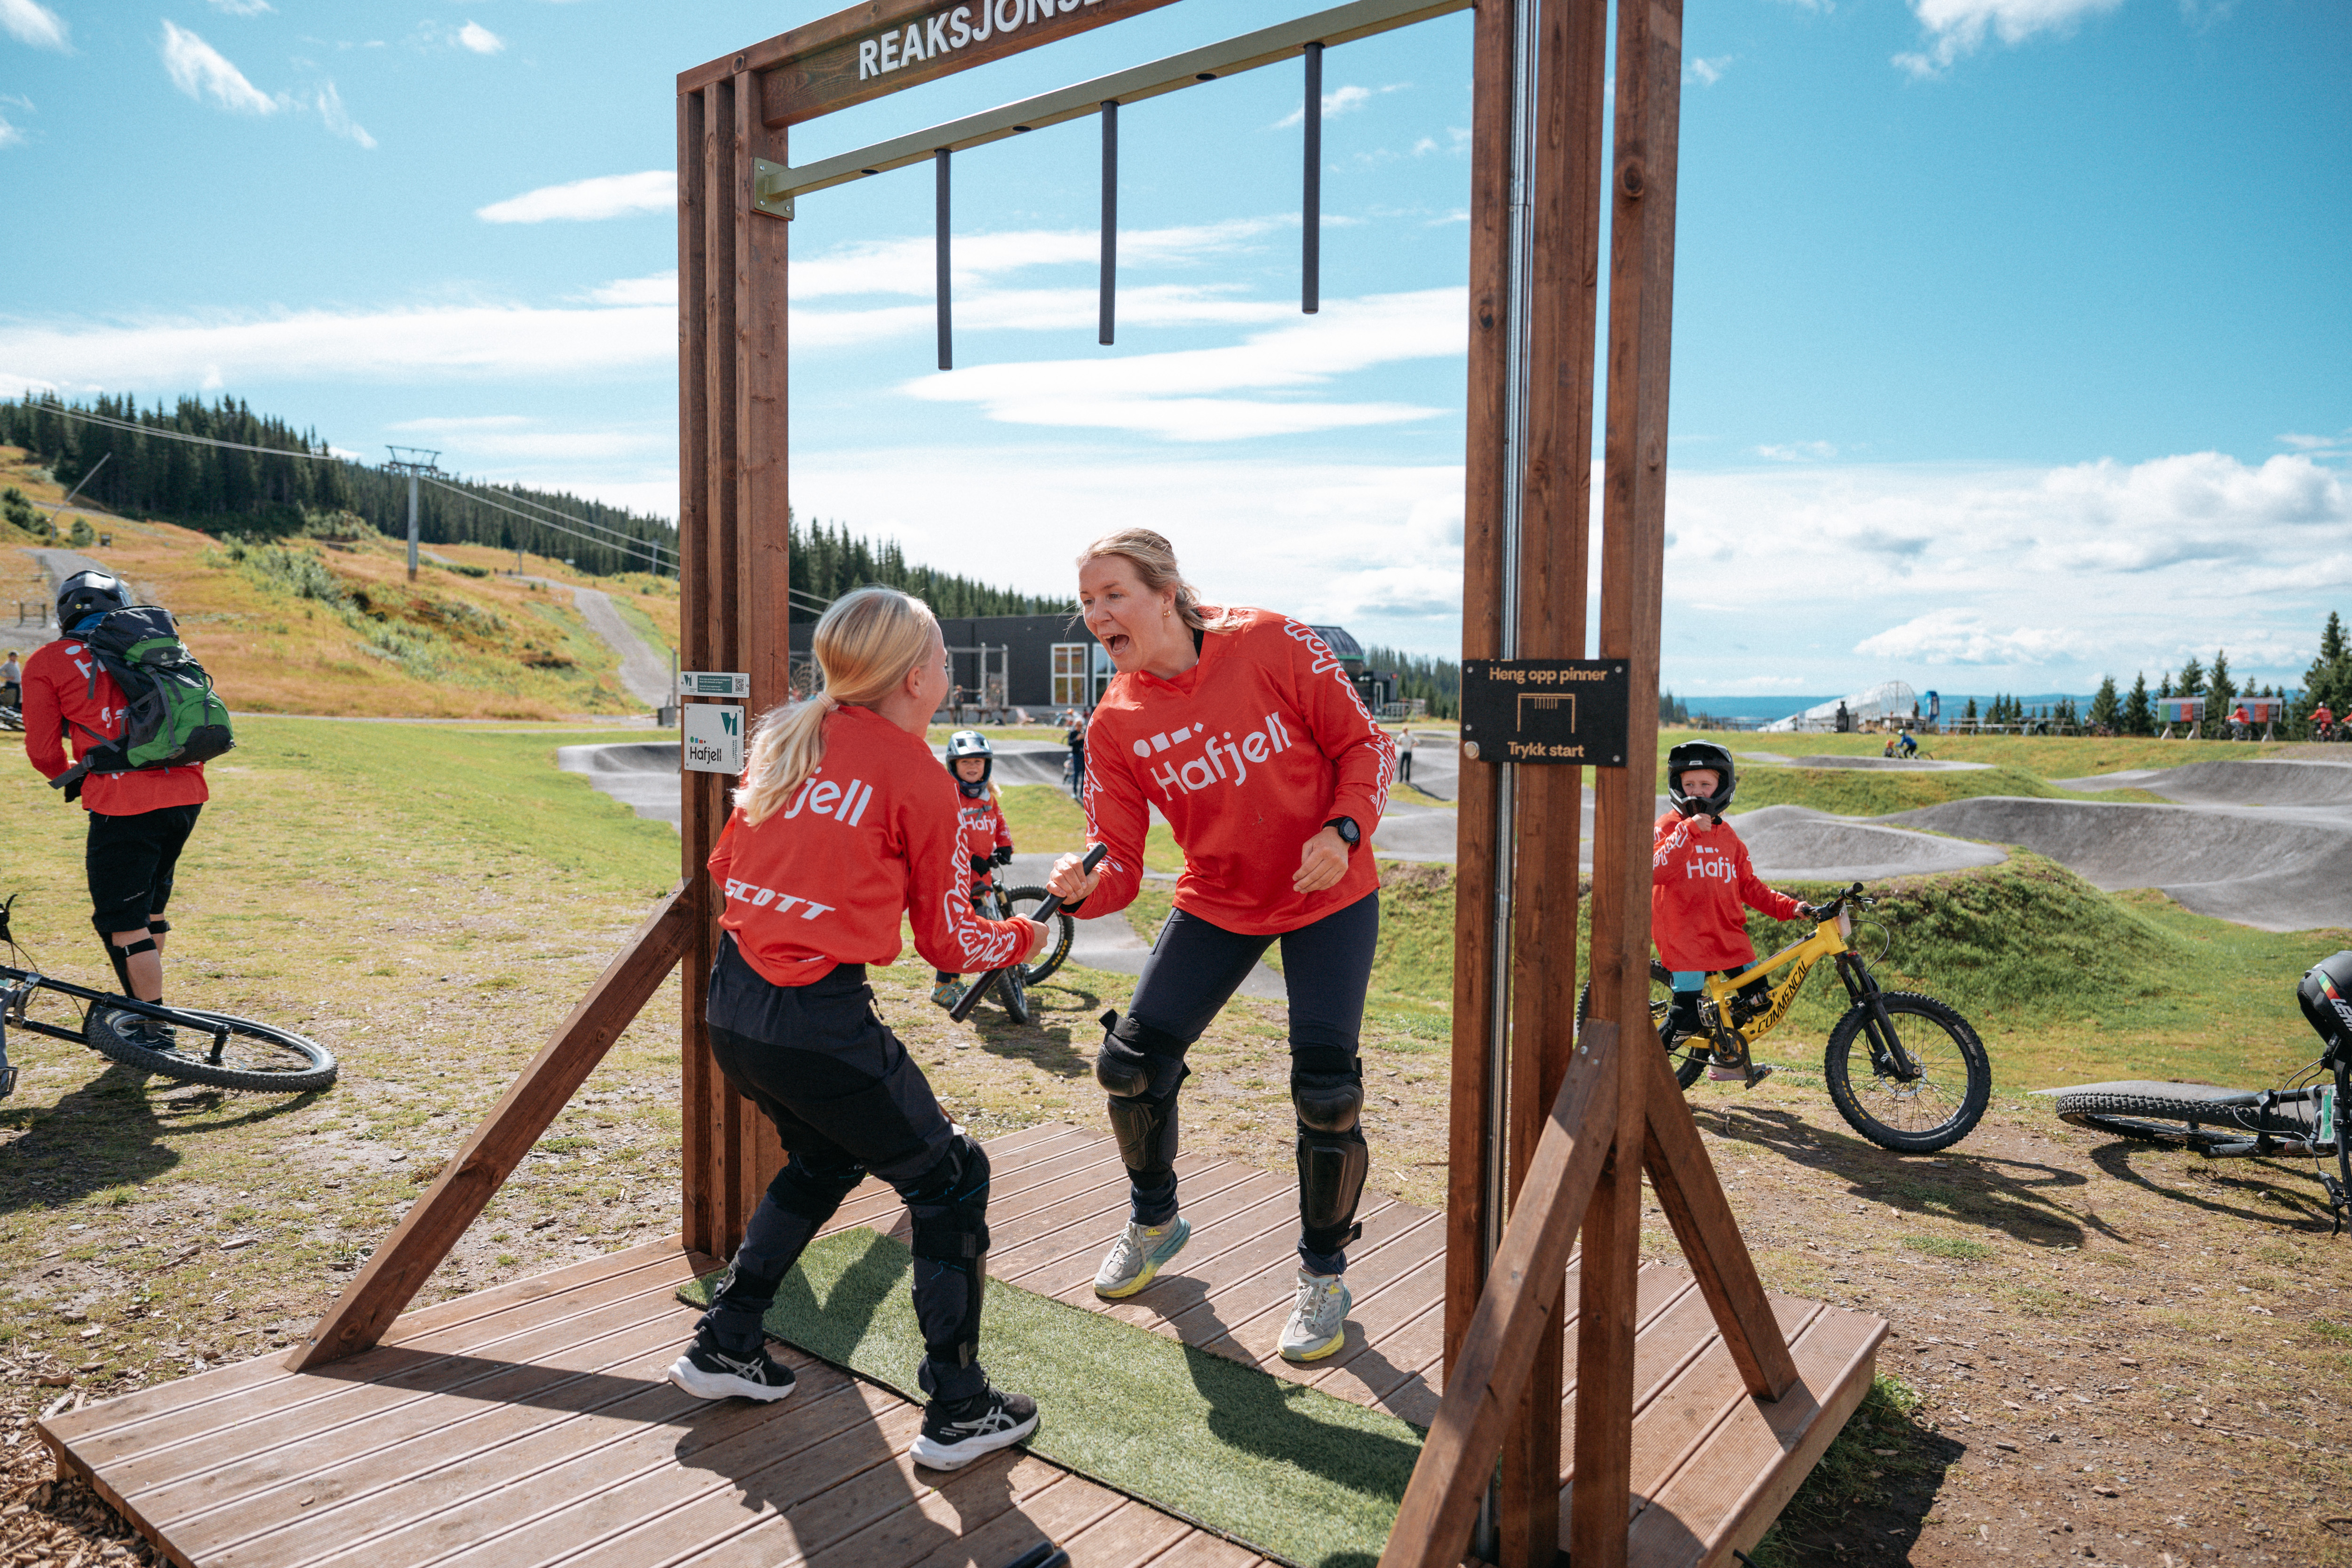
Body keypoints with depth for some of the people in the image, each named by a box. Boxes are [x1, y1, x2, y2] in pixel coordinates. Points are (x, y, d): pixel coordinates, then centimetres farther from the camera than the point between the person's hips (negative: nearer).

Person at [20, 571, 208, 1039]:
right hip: (188, 794, 6)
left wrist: (70, 778, 27)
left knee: (121, 922, 6)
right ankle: (144, 1003, 37)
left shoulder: (47, 662, 4)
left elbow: (44, 752, 4)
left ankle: (153, 1031, 9)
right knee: (148, 903, 24)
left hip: (126, 805, -6)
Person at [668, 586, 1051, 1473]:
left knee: (823, 1161, 30)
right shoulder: (919, 778, -8)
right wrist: (1024, 939, 18)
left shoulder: (781, 741, 9)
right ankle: (958, 1412, 15)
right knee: (950, 1181, 9)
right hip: (820, 1021, -7)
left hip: (732, 1004, 8)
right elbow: (948, 941, -1)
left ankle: (724, 1345, 37)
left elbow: (724, 867, 17)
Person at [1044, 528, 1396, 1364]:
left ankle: (1323, 1273, 18)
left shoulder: (1273, 643, -18)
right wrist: (1083, 888, -34)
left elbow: (1365, 744, -10)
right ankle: (1154, 1219, 31)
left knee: (1325, 1092, -10)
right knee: (1128, 1062, -1)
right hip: (1216, 903, 3)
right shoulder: (1116, 724, -10)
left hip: (1330, 897, -3)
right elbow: (1120, 862, -12)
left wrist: (1343, 830, -26)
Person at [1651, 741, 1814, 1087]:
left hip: (1728, 935, 6)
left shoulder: (1726, 834, 14)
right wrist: (1689, 829, -25)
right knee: (1689, 1015, -10)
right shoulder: (1668, 826, -3)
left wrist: (1789, 907, 3)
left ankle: (1728, 1061, 31)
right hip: (1684, 938, -6)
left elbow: (1749, 886, 16)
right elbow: (1656, 871, -20)